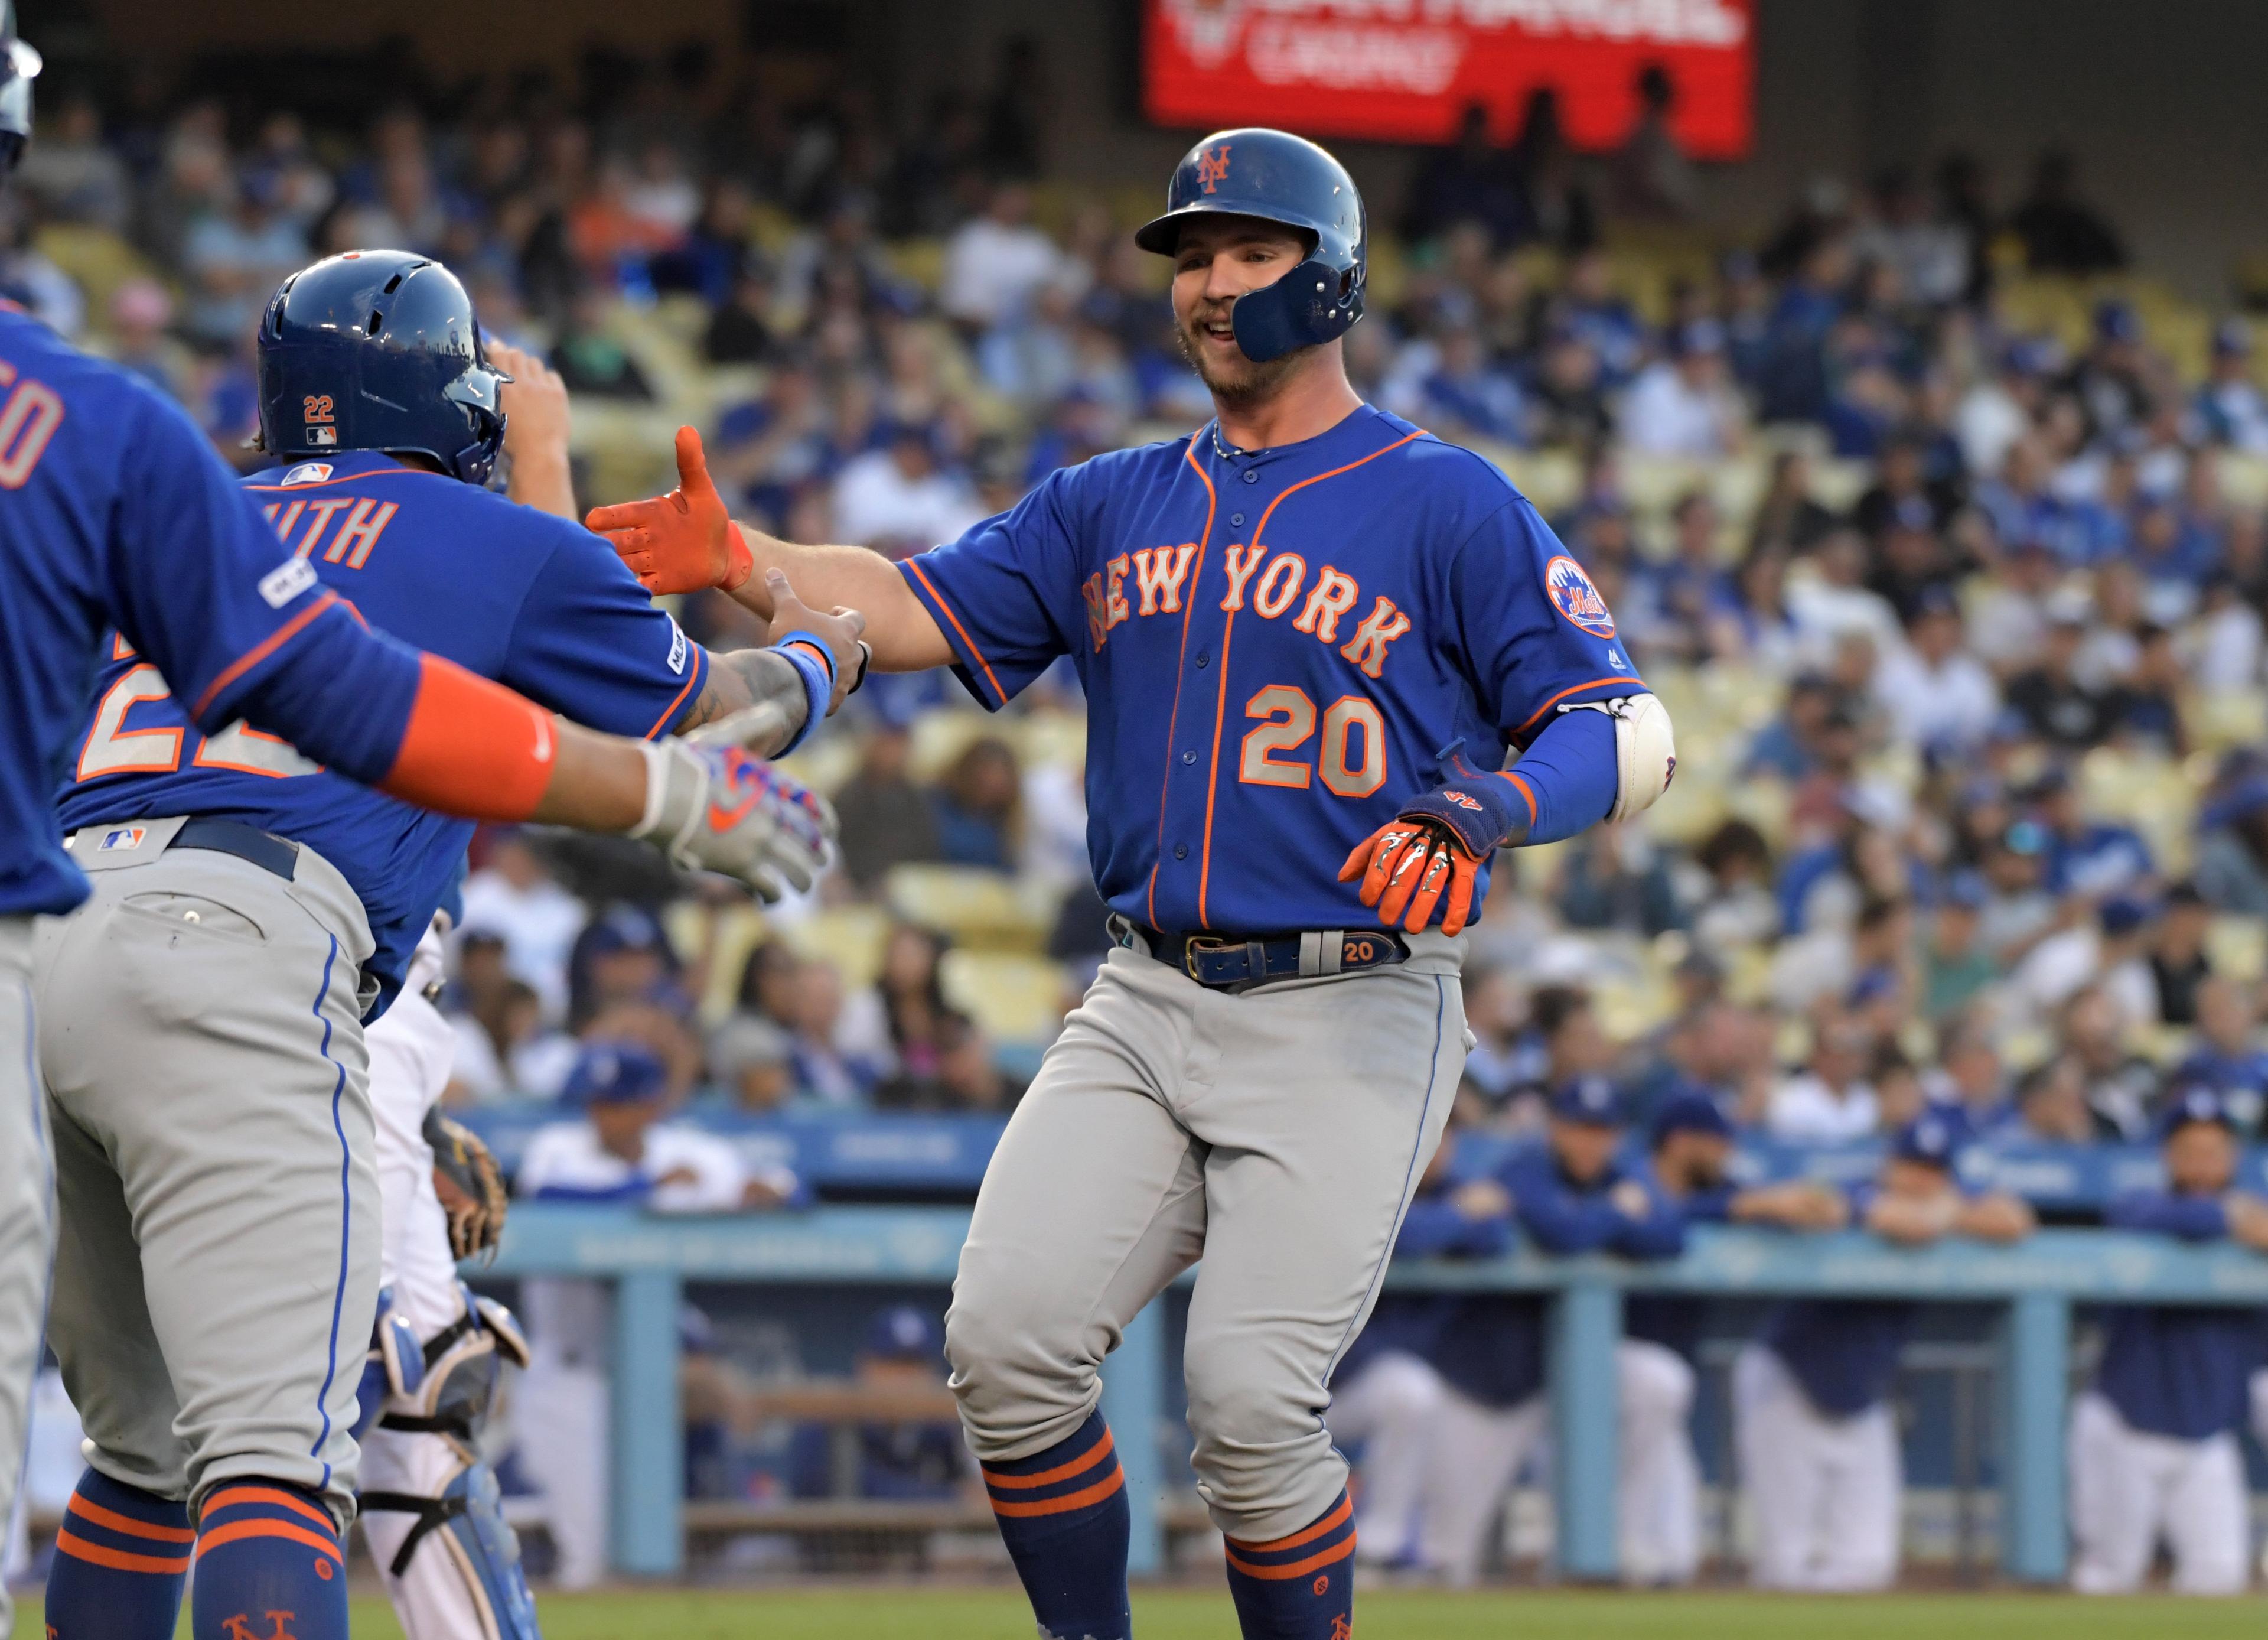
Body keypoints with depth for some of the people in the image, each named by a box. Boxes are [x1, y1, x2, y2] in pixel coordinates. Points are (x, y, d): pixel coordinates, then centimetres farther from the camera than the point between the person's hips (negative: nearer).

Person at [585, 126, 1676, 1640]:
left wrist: (1483, 813, -26)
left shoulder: (1449, 508, -1)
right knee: (1009, 1337, -10)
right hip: (1149, 1005, 5)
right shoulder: (1112, 506, 16)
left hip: (1349, 1018, -5)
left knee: (1251, 1397, -15)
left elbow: (1630, 735, -6)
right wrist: (737, 560, -11)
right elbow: (919, 611, 7)